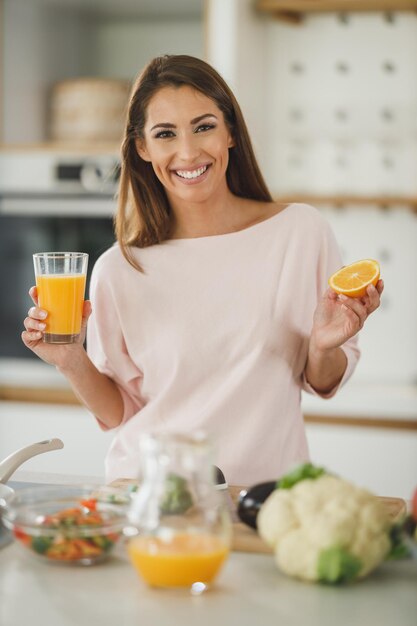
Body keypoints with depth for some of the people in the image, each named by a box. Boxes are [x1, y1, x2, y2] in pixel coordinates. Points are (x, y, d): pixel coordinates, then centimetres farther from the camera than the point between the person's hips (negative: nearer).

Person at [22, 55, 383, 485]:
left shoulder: (301, 231, -2)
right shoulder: (119, 271, -1)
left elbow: (324, 385, 8)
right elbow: (117, 414, 7)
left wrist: (324, 347, -12)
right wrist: (72, 363, -9)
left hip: (265, 490, 1)